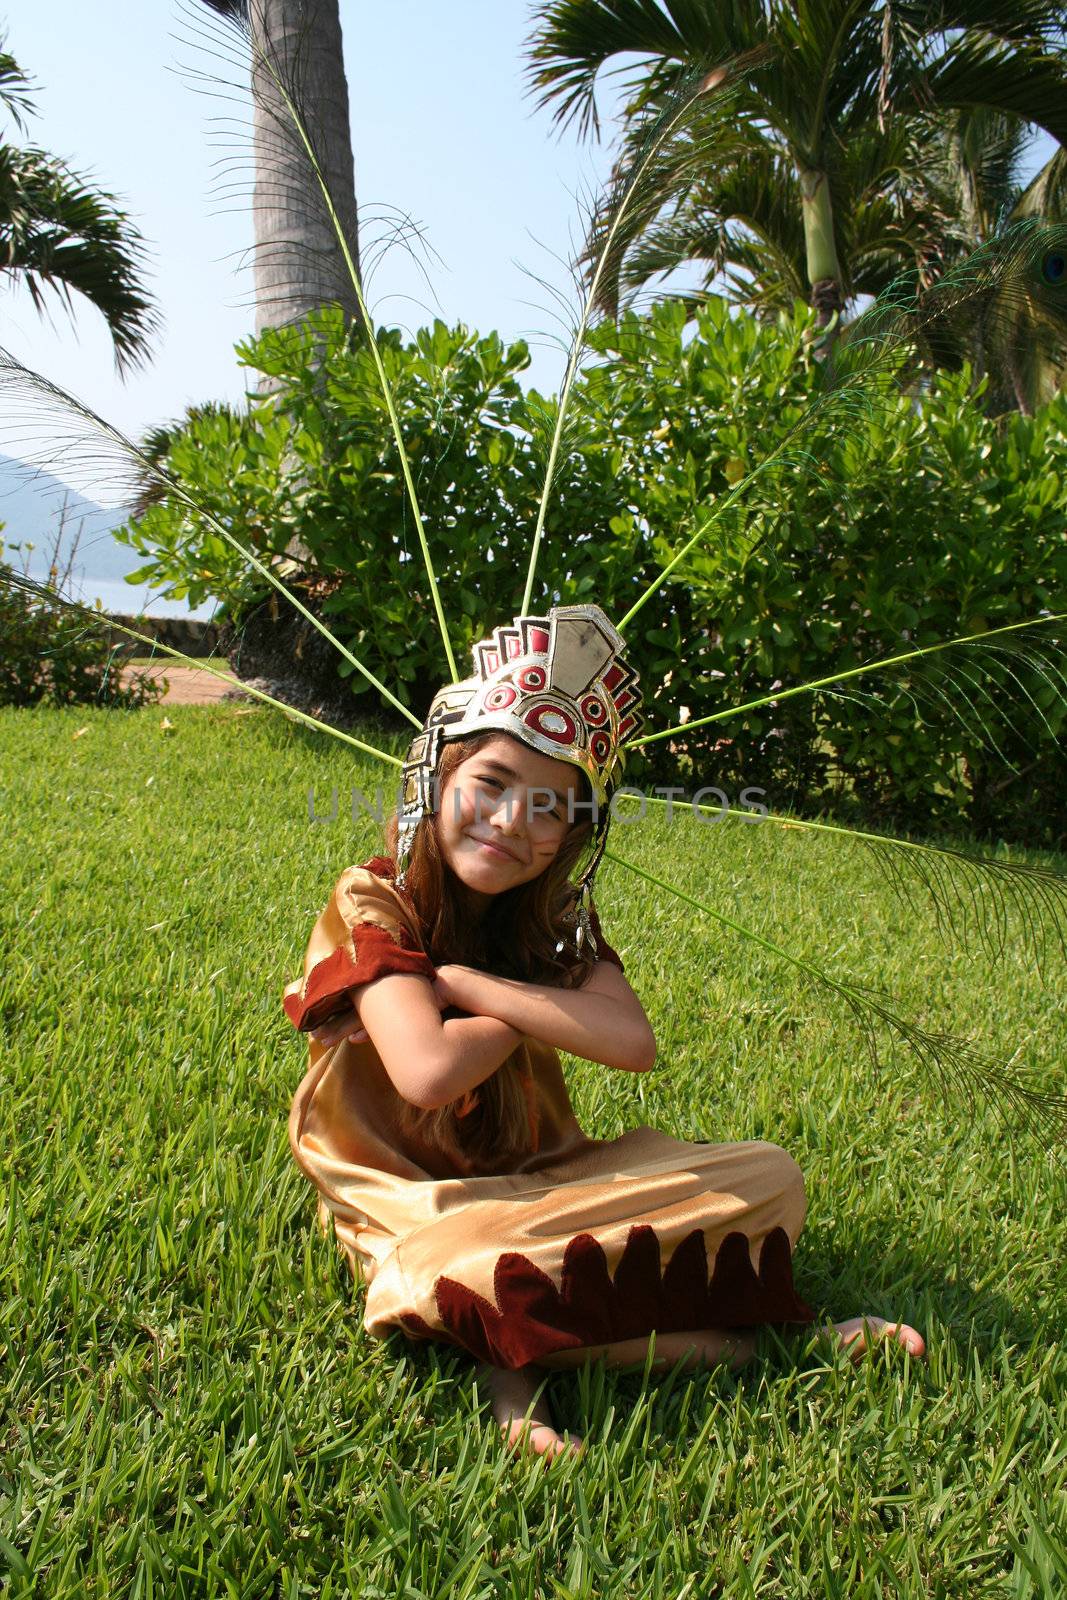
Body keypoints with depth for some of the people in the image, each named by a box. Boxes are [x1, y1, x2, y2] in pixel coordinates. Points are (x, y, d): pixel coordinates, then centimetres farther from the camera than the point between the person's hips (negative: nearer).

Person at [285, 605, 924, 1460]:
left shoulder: (556, 917, 1)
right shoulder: (373, 904, -13)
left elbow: (632, 1044, -18)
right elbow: (427, 1073, -28)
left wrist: (458, 984, -20)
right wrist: (532, 1011, -13)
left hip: (533, 1178, 5)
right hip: (415, 1195, -4)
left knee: (768, 1175, -4)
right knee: (455, 1273, -38)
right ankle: (722, 1342, -14)